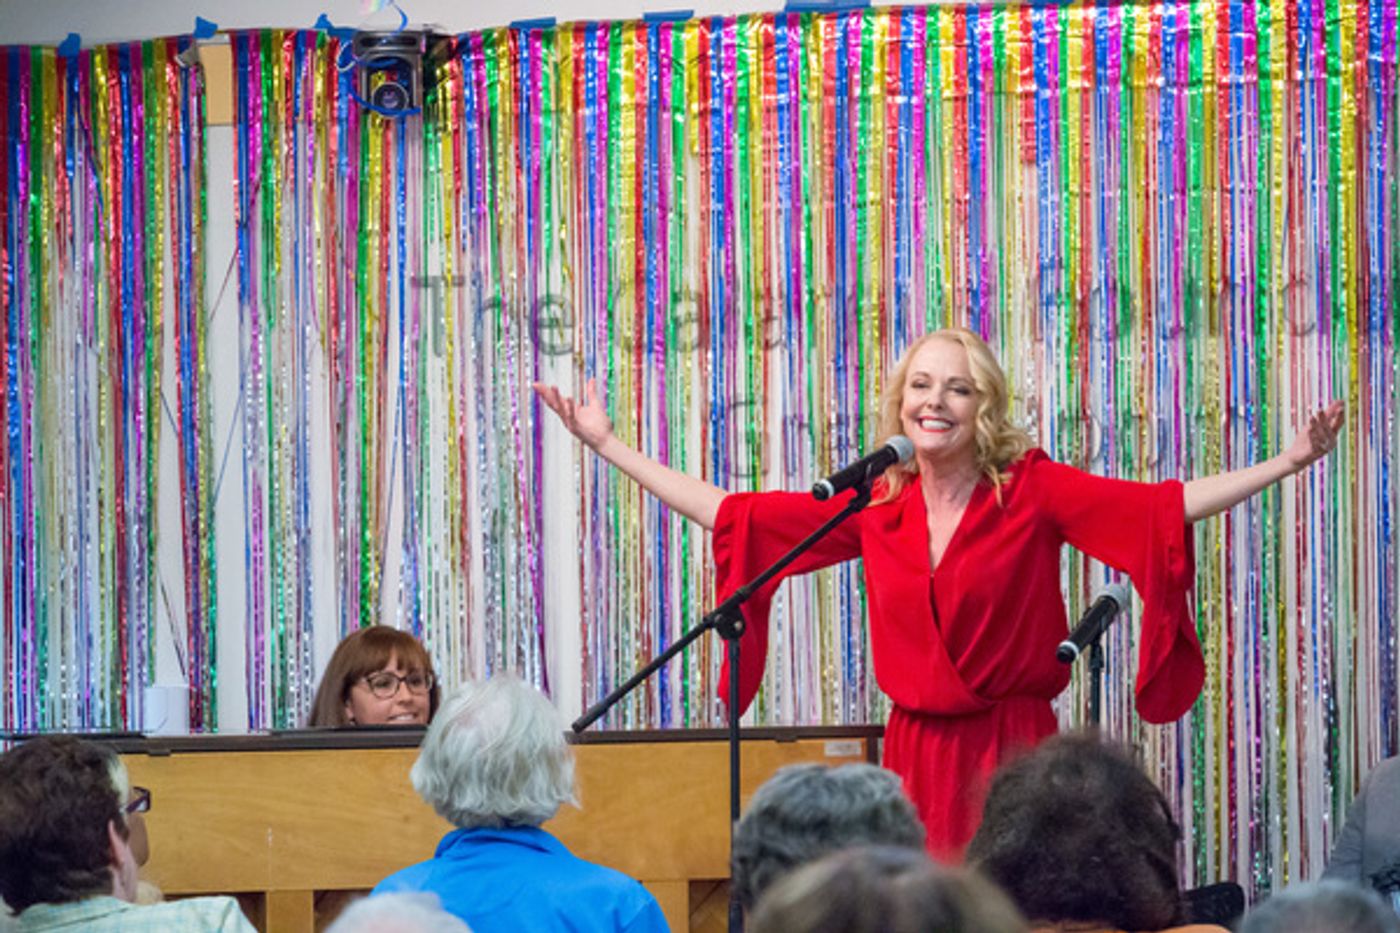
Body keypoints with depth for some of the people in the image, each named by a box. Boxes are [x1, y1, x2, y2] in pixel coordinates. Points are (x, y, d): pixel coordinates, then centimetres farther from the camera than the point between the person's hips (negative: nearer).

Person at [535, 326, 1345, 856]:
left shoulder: (1030, 490, -3)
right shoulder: (877, 506, 6)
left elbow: (1164, 508, -10)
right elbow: (734, 517, 10)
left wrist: (1292, 462, -20)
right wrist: (609, 444, 12)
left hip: (1011, 747, -3)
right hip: (918, 748, 3)